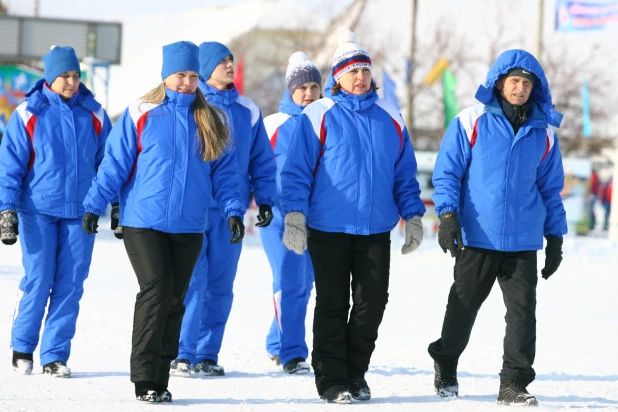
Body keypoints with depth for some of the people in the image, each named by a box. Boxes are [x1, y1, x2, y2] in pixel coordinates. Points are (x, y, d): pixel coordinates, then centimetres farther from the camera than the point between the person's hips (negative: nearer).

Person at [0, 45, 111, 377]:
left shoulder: (93, 114, 6)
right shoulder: (28, 114, -1)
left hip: (80, 212, 2)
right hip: (39, 210, -2)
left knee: (71, 284, 0)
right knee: (38, 280, -5)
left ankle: (55, 355, 8)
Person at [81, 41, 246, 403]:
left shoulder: (211, 121, 8)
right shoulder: (140, 115, -1)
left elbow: (224, 172, 8)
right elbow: (115, 163, -1)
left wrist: (234, 210, -5)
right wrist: (95, 205, -7)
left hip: (189, 227, 4)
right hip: (143, 222, -4)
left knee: (175, 300, 7)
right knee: (157, 289, -15)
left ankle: (160, 379, 15)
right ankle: (145, 379, -11)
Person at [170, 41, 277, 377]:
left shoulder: (247, 111, 11)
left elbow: (262, 160, 15)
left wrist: (265, 199, 6)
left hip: (230, 211, 4)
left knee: (220, 285, 5)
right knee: (192, 281, -10)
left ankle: (207, 355, 12)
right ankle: (183, 354, -6)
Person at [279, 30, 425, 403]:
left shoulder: (389, 118, 9)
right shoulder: (319, 116, -3)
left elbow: (405, 174, 15)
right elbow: (297, 170, -5)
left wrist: (413, 216, 10)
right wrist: (294, 216, -13)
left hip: (376, 230, 4)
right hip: (328, 229, -3)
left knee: (372, 303, 4)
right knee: (333, 304, 2)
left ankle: (356, 372, 20)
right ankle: (331, 379, 9)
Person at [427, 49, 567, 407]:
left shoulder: (543, 132, 6)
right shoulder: (472, 122, -4)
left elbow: (550, 188, 14)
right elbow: (447, 171, -2)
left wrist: (556, 236, 12)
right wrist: (448, 215, -14)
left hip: (523, 242, 2)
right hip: (477, 236, -2)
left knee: (523, 310, -4)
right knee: (463, 307, 10)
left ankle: (515, 384, 0)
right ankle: (445, 364, 31)